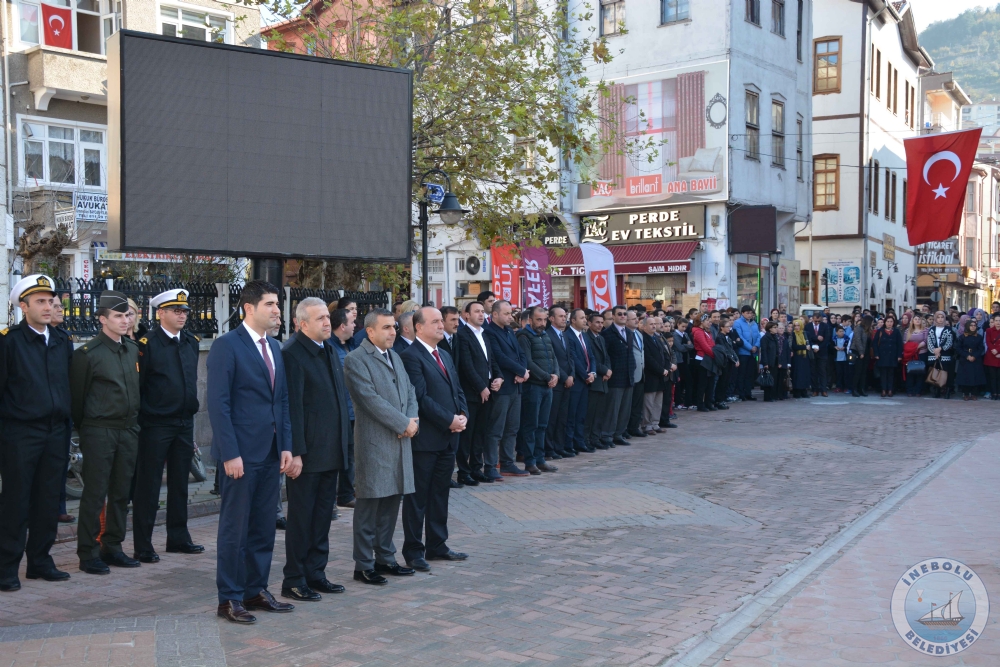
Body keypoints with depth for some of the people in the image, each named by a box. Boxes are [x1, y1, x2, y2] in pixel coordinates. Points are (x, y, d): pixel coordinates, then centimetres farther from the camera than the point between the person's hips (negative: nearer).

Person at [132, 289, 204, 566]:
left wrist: (191, 412, 14)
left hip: (185, 423, 6)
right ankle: (143, 546, 8)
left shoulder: (191, 341, 9)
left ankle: (178, 538, 25)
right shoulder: (147, 343, -10)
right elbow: (137, 385, -11)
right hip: (156, 425, -6)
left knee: (180, 483, 14)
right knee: (148, 485, 2)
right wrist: (138, 423, -12)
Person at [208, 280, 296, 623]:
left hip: (271, 453, 7)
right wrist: (230, 454, -18)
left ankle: (256, 590, 24)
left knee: (263, 527, 13)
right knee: (235, 528, 2)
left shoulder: (275, 348, 14)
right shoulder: (227, 346, -9)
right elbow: (218, 403, -13)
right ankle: (230, 598, 12)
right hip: (242, 453, -7)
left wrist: (286, 447, 6)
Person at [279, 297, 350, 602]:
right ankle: (294, 581, 13)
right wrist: (295, 451, -19)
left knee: (323, 516, 15)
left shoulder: (330, 349, 13)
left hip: (331, 451, 8)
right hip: (307, 452, -8)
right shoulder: (291, 353, -14)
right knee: (301, 517, 2)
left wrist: (343, 443, 14)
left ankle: (315, 574, 26)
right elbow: (292, 406, -17)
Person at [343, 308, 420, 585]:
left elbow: (409, 392, 15)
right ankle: (364, 565, 8)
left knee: (392, 501, 13)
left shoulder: (394, 356, 17)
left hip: (400, 443, 8)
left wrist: (412, 420, -4)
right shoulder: (356, 360, -10)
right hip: (374, 444, -8)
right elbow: (371, 399, -18)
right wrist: (404, 424, -15)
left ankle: (385, 557, 24)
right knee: (369, 505, 0)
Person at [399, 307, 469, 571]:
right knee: (417, 497, 1)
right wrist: (449, 420, -17)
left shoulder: (445, 356, 17)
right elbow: (421, 398, -18)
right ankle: (413, 552, 9)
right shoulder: (411, 356, -11)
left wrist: (463, 415, 0)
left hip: (448, 438, 8)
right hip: (425, 438, -8)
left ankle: (437, 545, 24)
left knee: (440, 495, 15)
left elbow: (457, 390, 18)